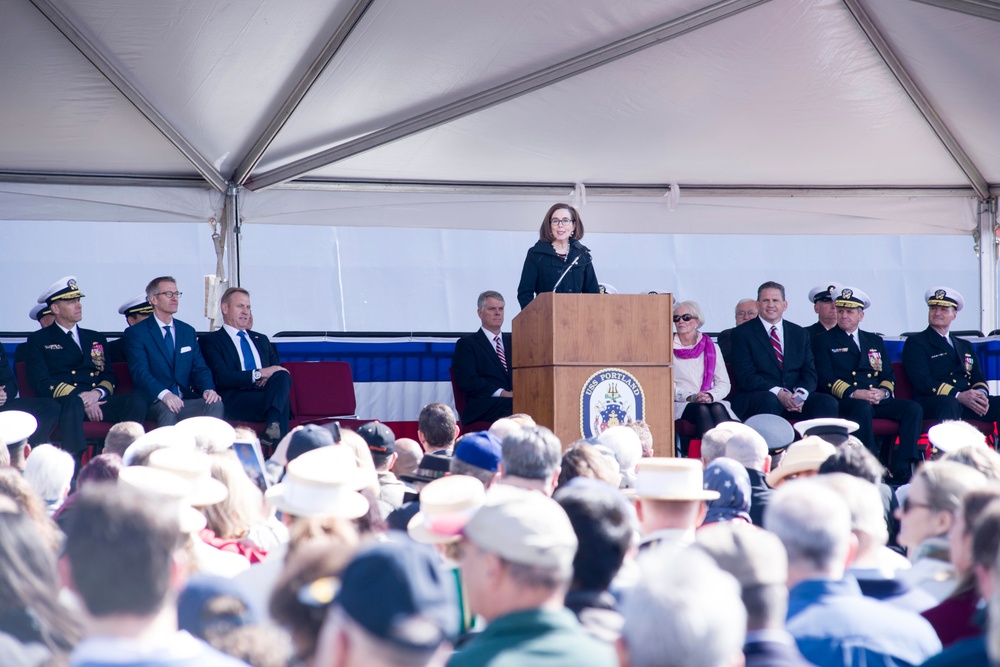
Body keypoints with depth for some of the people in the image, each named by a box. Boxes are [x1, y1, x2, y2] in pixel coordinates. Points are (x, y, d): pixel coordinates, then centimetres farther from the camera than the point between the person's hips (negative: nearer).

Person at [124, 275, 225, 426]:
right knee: (168, 408, -38)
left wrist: (208, 389, -12)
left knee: (216, 405, -26)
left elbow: (199, 368, 13)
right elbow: (140, 371, -12)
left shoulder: (188, 331, 20)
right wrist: (164, 394, -32)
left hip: (186, 401, 4)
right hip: (154, 402, -4)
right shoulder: (135, 333, 2)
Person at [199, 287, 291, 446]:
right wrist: (258, 374, -13)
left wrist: (270, 377, -3)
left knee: (283, 376, -31)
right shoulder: (210, 341, 11)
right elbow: (221, 378, -5)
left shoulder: (261, 339, 32)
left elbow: (276, 369, 23)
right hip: (235, 401, -5)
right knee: (282, 400, -34)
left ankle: (272, 426, -48)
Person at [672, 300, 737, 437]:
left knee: (717, 408, -34)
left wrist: (710, 395, -12)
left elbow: (724, 384, 11)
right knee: (702, 409, -36)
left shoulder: (711, 348, 18)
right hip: (681, 405, -2)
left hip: (713, 402, 2)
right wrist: (690, 397, -16)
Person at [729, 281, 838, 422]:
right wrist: (778, 393, -19)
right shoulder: (743, 333, 5)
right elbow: (745, 376, -6)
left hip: (795, 398, 4)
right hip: (757, 397, -4)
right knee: (769, 400, -38)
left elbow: (809, 373, 11)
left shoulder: (800, 334, 18)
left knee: (828, 402, -23)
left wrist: (801, 393, -13)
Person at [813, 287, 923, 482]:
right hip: (845, 401, -5)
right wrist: (854, 393, -18)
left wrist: (883, 392, -8)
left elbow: (889, 376, 17)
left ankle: (902, 469, -27)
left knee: (913, 409, -21)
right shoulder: (823, 340, 11)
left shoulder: (875, 341, 25)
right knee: (863, 408, -38)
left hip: (878, 400, 5)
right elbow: (825, 379, -3)